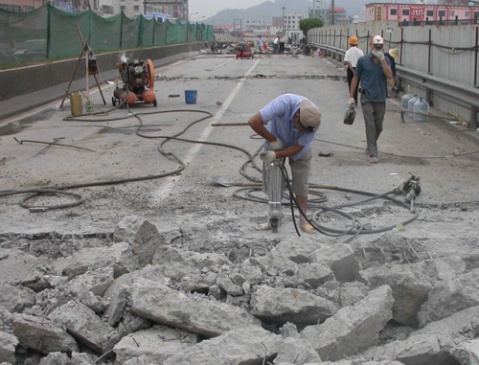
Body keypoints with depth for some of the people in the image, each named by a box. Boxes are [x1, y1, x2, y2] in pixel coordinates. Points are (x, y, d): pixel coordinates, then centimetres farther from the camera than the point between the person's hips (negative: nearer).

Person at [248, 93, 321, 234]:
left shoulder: (313, 121, -32)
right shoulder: (284, 103, -40)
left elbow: (298, 147, -24)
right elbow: (254, 122, -39)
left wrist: (275, 155, -34)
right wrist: (272, 140, -28)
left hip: (299, 149, 0)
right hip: (275, 143, 0)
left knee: (301, 185, -1)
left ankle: (303, 220, 10)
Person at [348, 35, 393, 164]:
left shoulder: (385, 60, 4)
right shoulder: (363, 60, -1)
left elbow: (389, 75, -13)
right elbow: (355, 78, 5)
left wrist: (382, 59, -18)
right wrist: (351, 96, 3)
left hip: (380, 99, 3)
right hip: (367, 98, -3)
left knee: (378, 127, 12)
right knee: (370, 125, -10)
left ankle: (370, 147, 35)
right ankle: (373, 154, -8)